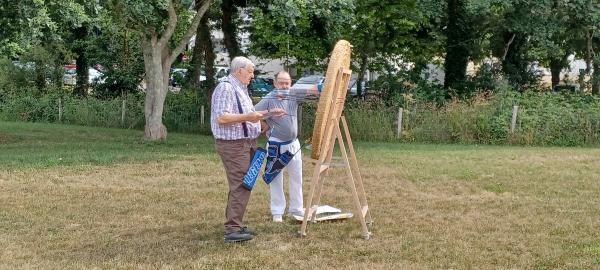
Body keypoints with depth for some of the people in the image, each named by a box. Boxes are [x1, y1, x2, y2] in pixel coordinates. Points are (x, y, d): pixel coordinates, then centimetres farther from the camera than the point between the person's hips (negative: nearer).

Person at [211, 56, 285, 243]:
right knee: (241, 186, -12)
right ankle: (232, 230, -9)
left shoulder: (240, 88, 18)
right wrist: (247, 117, -24)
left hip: (245, 143, 11)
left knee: (242, 186, 13)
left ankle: (234, 225, 21)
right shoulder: (226, 88, -14)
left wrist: (268, 114, 20)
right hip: (233, 145, -11)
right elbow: (221, 117, -23)